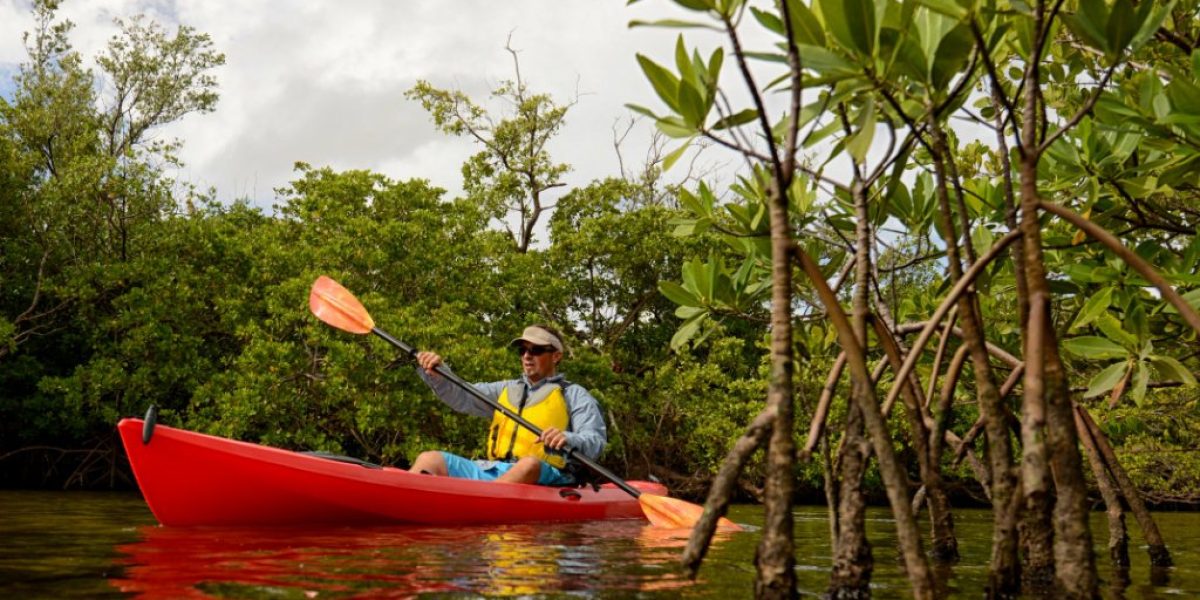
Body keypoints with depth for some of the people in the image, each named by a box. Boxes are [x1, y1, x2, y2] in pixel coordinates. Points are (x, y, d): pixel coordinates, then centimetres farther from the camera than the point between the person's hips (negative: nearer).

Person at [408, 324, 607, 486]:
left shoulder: (574, 395, 12)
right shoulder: (507, 389, 28)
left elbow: (596, 442, -3)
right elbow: (462, 398, 15)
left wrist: (568, 440, -25)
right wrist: (435, 375, -5)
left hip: (543, 478, -5)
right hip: (492, 471, 5)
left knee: (529, 464, -39)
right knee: (430, 459, -12)